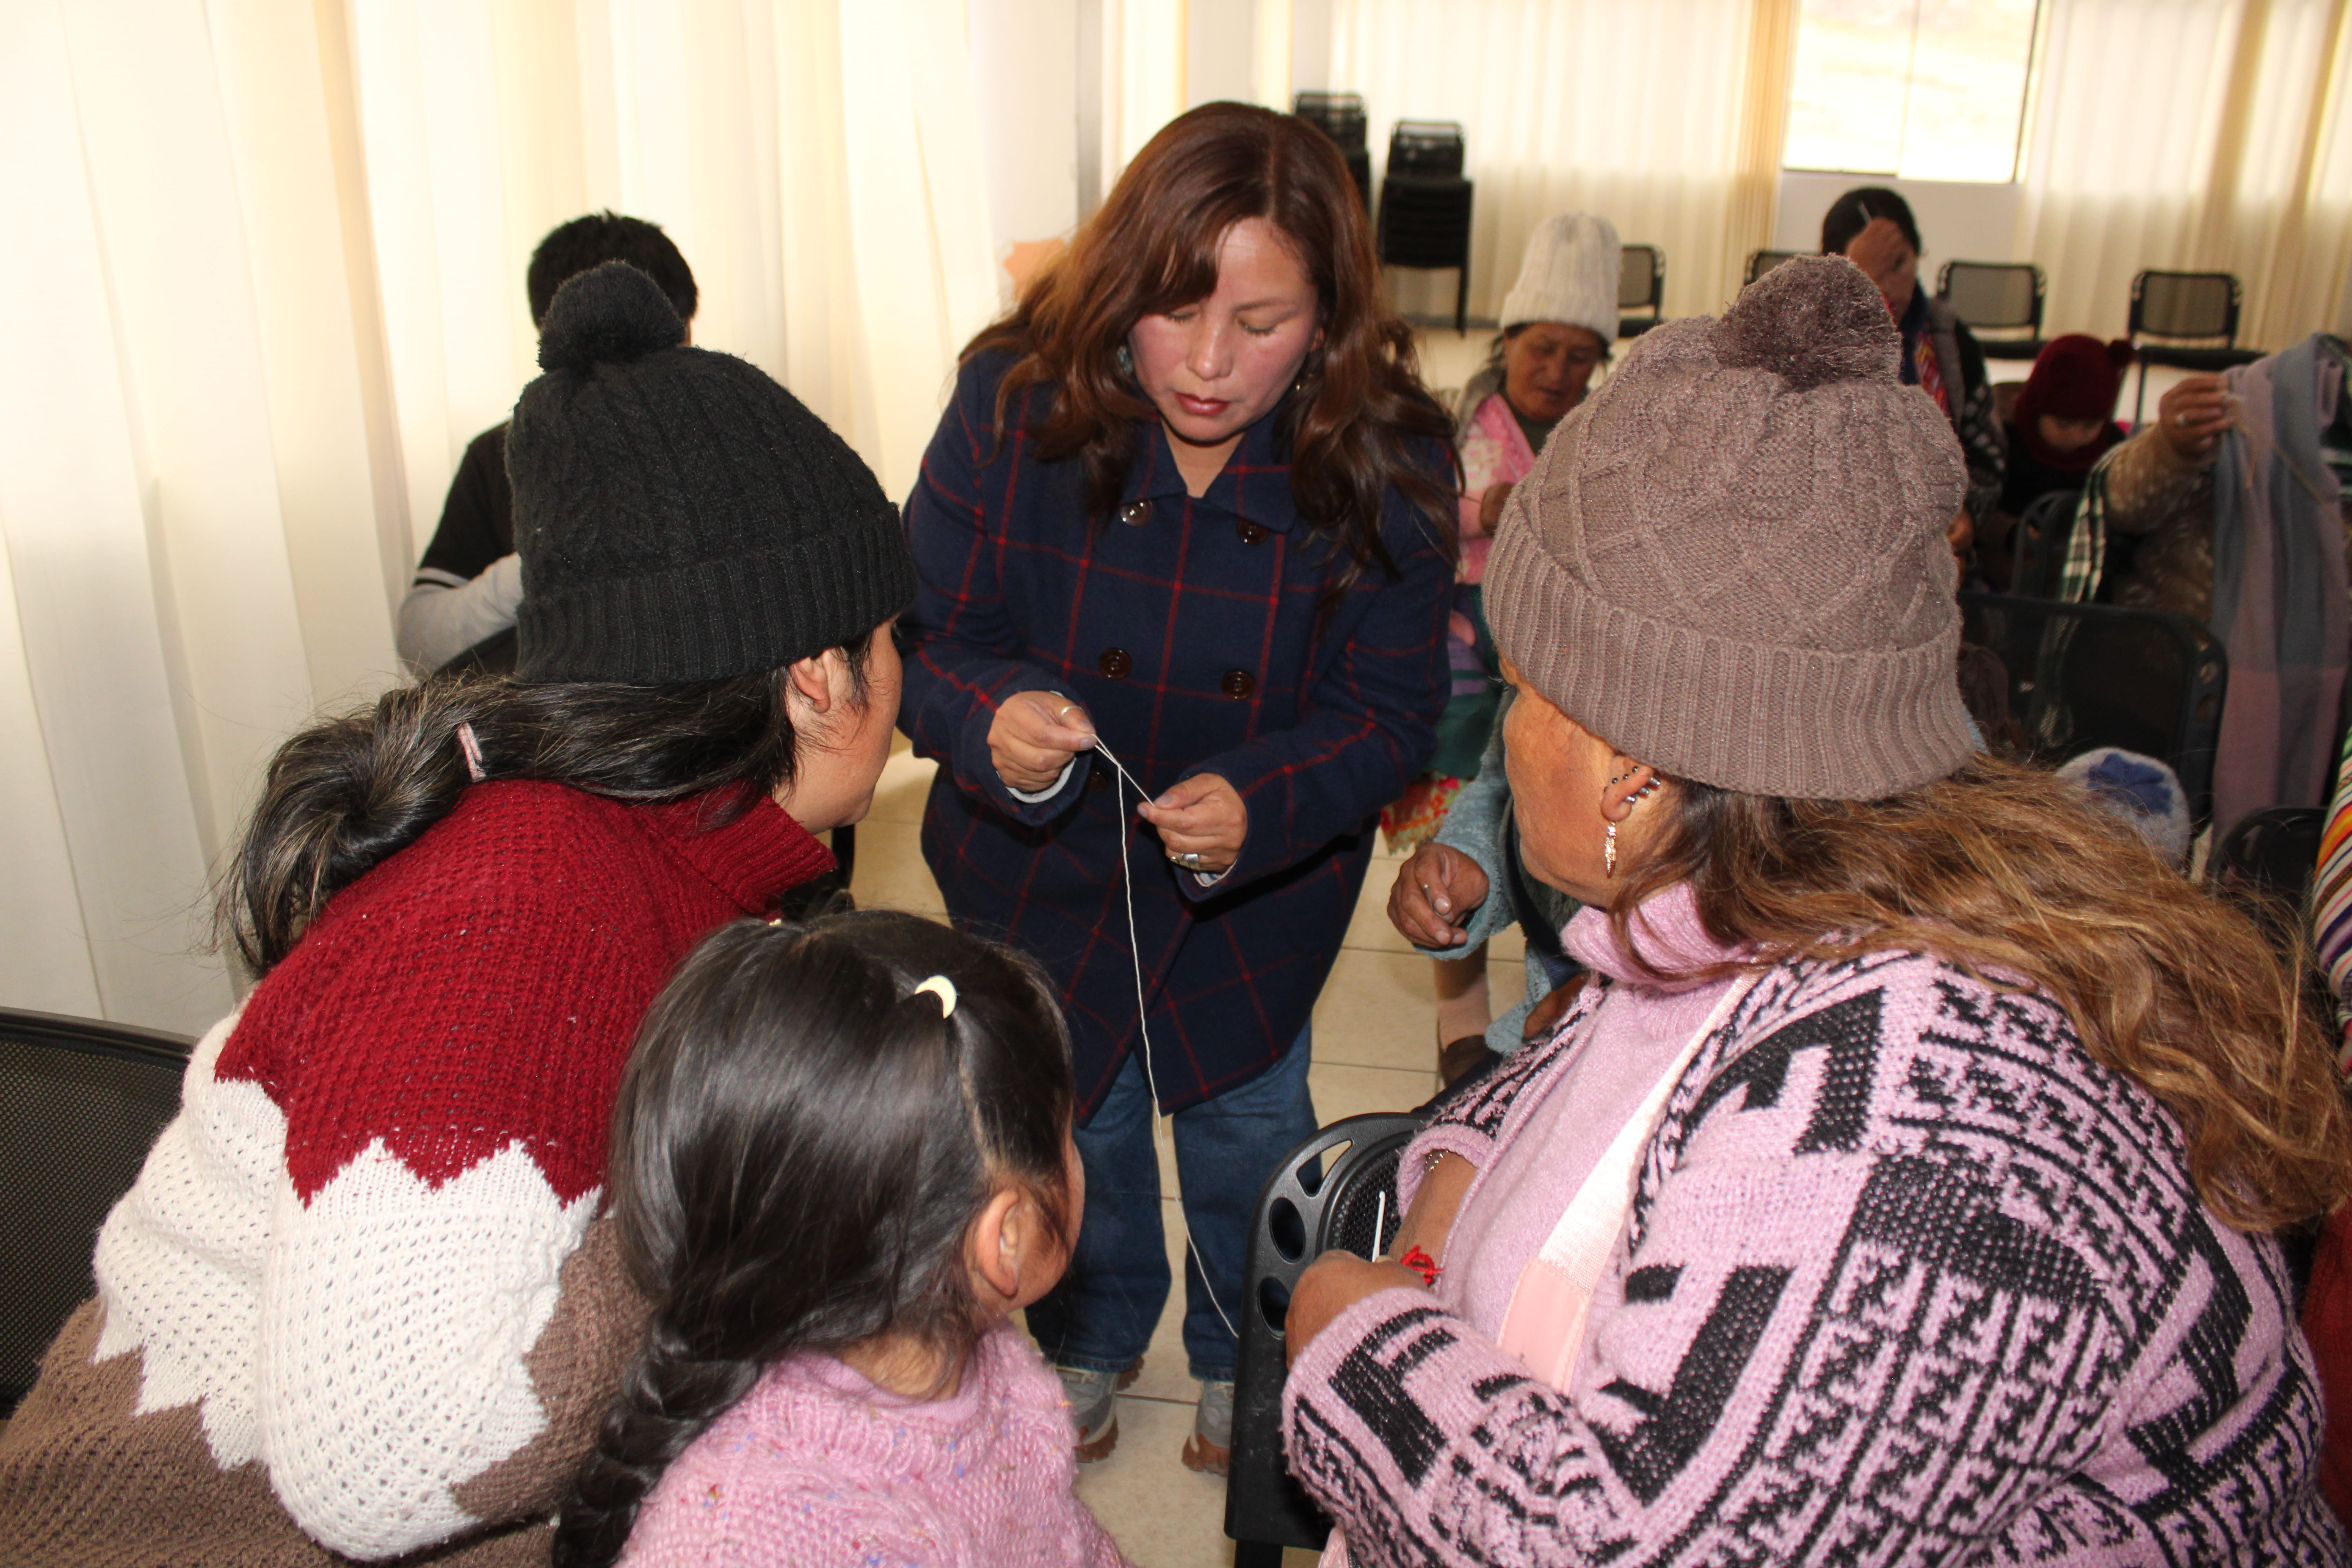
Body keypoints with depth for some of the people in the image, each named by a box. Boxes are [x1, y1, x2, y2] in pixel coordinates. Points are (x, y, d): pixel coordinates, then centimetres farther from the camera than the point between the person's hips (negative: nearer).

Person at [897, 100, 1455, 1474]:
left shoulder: (1387, 460, -23)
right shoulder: (1016, 402, -24)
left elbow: (1393, 707, -19)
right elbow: (924, 639, -19)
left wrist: (1261, 805, -38)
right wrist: (992, 721, -42)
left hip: (1260, 892, 0)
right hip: (1043, 872, 1)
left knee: (1249, 1132, 22)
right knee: (1073, 1125, 24)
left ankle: (1242, 1360, 55)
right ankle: (1092, 1338, 56)